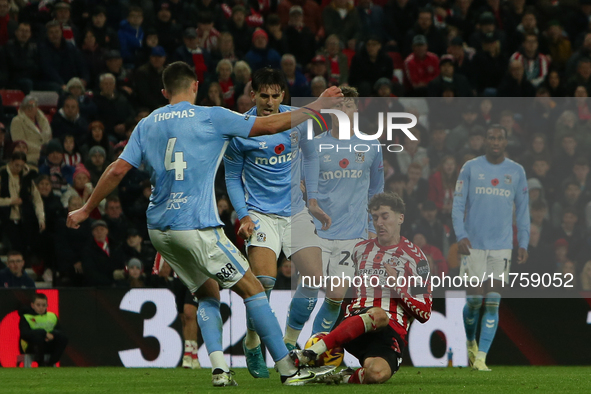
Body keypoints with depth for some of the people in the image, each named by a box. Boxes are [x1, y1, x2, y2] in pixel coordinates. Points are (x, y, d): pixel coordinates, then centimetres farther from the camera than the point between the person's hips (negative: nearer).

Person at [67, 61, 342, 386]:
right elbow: (270, 125, -2)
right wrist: (319, 105, 8)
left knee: (208, 293, 18)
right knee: (252, 289, 1)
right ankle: (288, 370, -2)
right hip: (196, 226, -6)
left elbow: (117, 170, 7)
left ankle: (218, 368, -1)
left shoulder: (146, 125, 11)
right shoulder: (211, 118, -3)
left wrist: (87, 210, 18)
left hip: (159, 229, 6)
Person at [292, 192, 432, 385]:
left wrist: (399, 286, -7)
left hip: (393, 332, -3)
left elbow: (424, 313, 5)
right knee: (378, 314, -40)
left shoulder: (415, 257, 8)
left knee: (377, 373, -40)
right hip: (356, 322, 3)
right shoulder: (361, 250, 23)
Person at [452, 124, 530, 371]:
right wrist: (461, 235, -13)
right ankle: (470, 341, 25)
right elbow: (458, 205, 1)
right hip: (473, 245, -1)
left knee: (492, 302, -6)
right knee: (474, 299, -3)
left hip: (502, 246, 1)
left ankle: (481, 357, -4)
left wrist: (524, 243, 5)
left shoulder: (516, 172, 7)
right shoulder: (471, 168, 2)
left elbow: (523, 210, 13)